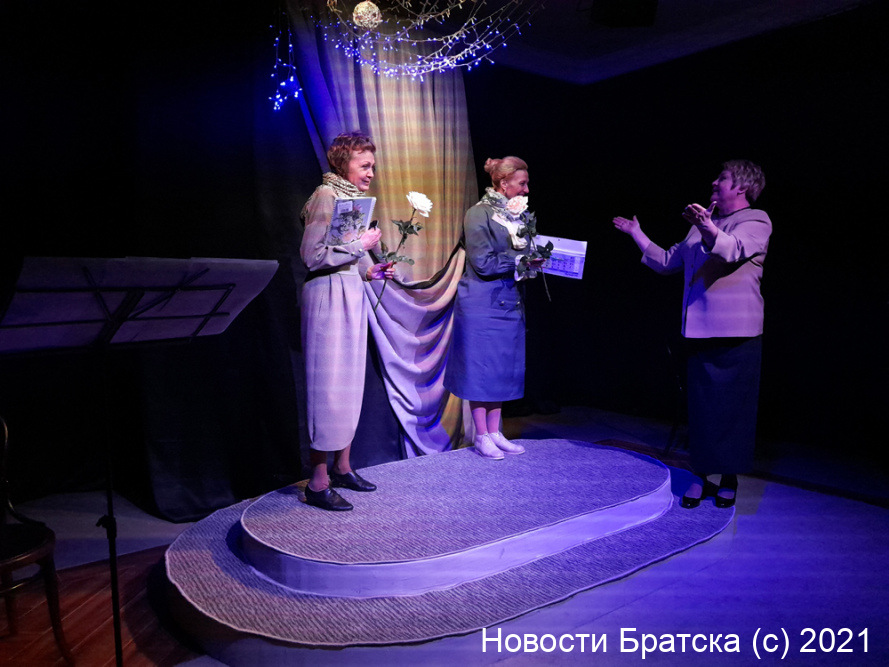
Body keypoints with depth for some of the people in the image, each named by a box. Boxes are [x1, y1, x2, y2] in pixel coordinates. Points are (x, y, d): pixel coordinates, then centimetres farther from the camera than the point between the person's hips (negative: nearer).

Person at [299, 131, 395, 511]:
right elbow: (313, 255, -19)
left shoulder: (352, 197, 18)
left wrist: (371, 270, 8)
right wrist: (360, 245, -14)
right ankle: (318, 482, 2)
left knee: (351, 382, 12)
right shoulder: (326, 196, -10)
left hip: (352, 293, 9)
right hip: (329, 295, -9)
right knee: (329, 385, -7)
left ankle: (342, 467, 23)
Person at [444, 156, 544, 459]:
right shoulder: (479, 215, -10)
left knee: (504, 369, 10)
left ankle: (494, 432, 22)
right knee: (481, 369, 1)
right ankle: (481, 436, 13)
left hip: (508, 303, 8)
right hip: (482, 305, -7)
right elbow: (483, 263, -17)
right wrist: (521, 259, -14)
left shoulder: (516, 215, 11)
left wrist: (535, 259, 1)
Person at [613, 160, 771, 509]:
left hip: (736, 334, -6)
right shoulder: (701, 226, 20)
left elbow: (732, 250, -24)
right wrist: (637, 234, 24)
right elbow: (667, 261, 25)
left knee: (732, 406, 1)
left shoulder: (756, 221, -2)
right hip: (699, 330, 6)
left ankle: (729, 480, 15)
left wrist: (707, 227, -43)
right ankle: (700, 477, 17)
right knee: (700, 404, 8)